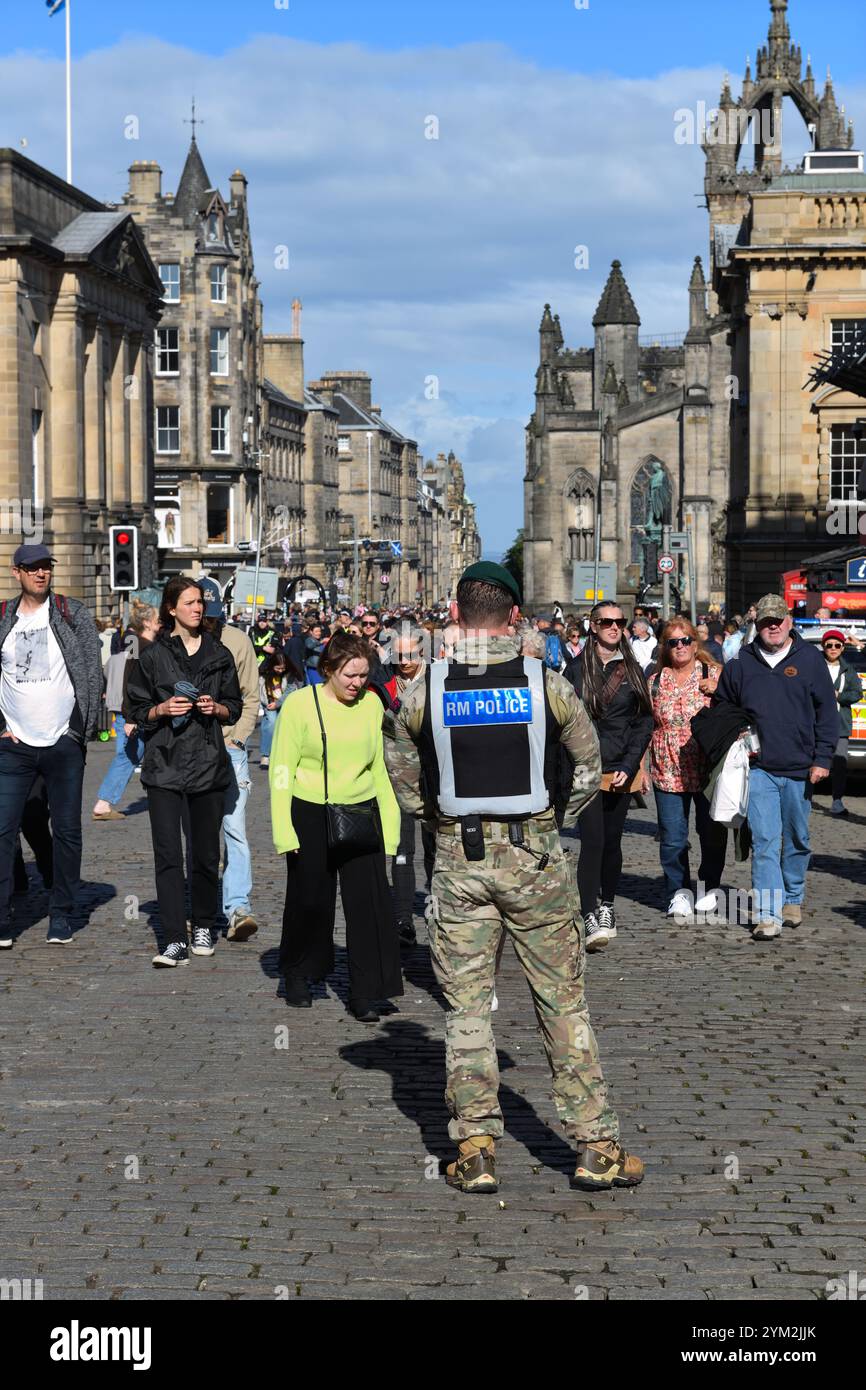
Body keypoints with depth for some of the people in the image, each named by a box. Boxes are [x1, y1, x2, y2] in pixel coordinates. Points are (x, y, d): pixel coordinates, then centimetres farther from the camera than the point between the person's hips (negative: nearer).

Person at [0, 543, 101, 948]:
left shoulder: (73, 614, 1)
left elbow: (93, 671, 0)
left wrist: (83, 729, -6)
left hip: (64, 743, -1)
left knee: (67, 831, 5)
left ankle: (61, 915, 16)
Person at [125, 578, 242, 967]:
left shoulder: (219, 655, 10)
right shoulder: (153, 656, 3)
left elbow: (235, 708, 14)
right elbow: (137, 709, 6)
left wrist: (217, 708, -7)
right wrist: (163, 709, -12)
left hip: (208, 763, 2)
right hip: (165, 763, -2)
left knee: (206, 853, 7)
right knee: (168, 854, -9)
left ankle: (203, 927, 26)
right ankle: (175, 941, -11)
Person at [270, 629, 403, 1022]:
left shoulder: (372, 704, 3)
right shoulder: (300, 703, -7)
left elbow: (380, 766, 12)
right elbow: (282, 769, -5)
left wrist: (389, 820, 10)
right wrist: (284, 830, -9)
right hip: (310, 815, -2)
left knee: (369, 899, -5)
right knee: (309, 900, 10)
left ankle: (365, 993, 2)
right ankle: (298, 975, 33)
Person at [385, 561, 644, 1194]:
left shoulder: (426, 690, -3)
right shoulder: (547, 683, -5)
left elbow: (402, 772, 9)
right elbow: (590, 763, 7)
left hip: (459, 857, 1)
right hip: (534, 856, -1)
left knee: (466, 1005, 9)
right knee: (563, 1000, 7)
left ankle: (475, 1148, 7)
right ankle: (597, 1146, 9)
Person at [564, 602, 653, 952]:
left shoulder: (633, 671, 8)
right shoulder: (577, 669, 0)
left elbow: (644, 722, 7)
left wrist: (629, 767, -3)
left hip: (622, 770, 3)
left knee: (612, 841, 9)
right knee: (593, 841, -13)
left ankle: (607, 904, 27)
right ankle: (591, 917, -14)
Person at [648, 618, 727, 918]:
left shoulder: (715, 675, 4)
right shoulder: (655, 682, 10)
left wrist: (717, 690, -13)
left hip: (708, 769, -1)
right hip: (667, 772, 1)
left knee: (712, 833, 5)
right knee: (672, 837, 1)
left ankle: (709, 888, 21)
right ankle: (680, 892, 14)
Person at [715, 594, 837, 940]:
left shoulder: (810, 659, 1)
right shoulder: (741, 662, 3)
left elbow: (827, 710, 3)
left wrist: (823, 758, -3)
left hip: (800, 769, 1)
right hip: (758, 768, -1)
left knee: (797, 840, 13)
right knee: (764, 842, -8)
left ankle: (792, 899, 30)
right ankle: (768, 914, -11)